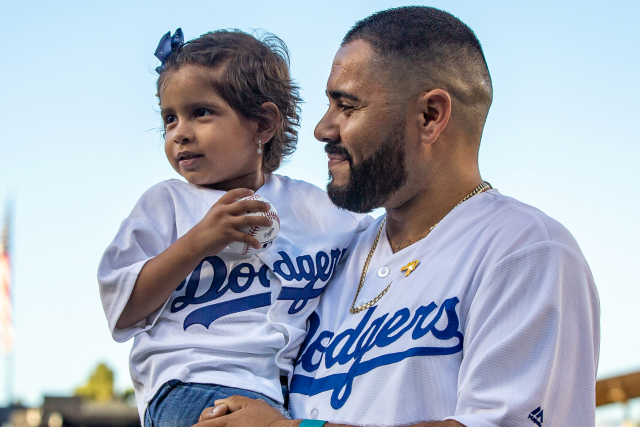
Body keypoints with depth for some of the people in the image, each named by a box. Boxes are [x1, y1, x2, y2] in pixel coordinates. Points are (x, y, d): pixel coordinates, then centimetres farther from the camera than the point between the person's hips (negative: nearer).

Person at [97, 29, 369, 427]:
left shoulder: (323, 210, 15)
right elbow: (122, 313, 1)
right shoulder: (167, 204, 11)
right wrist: (197, 242, -6)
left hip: (301, 388, 3)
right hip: (190, 385, -3)